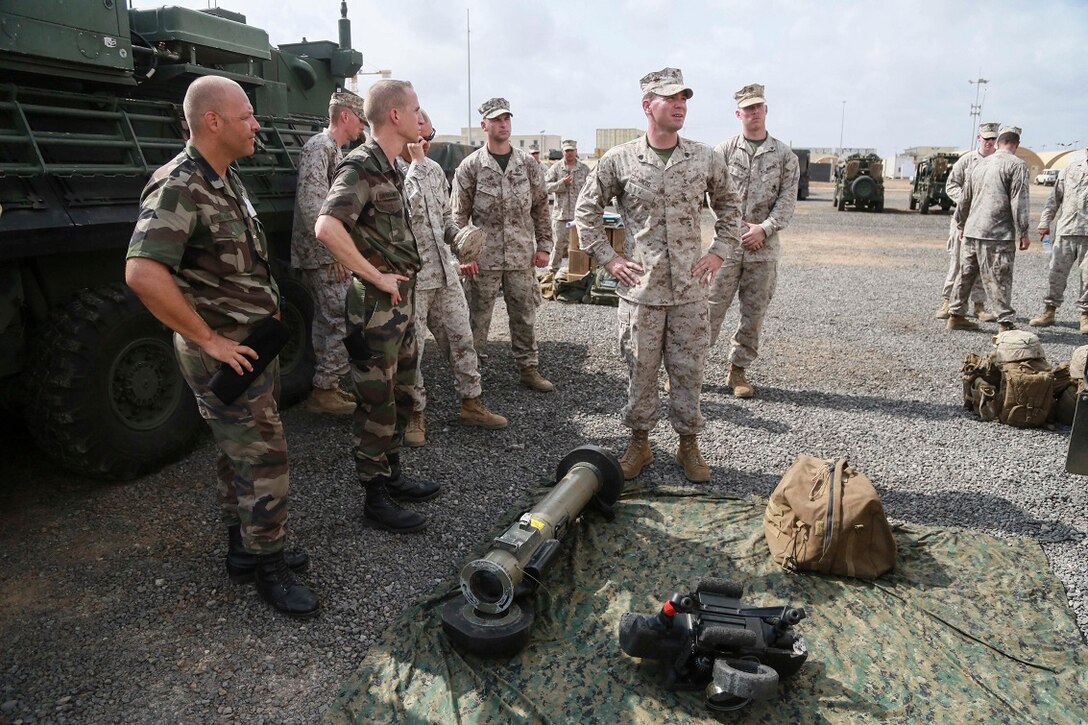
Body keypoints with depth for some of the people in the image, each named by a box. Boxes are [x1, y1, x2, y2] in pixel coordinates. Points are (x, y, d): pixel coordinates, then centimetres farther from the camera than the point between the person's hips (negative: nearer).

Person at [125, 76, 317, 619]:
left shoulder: (227, 181, 10)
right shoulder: (178, 188, -20)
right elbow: (142, 274, -33)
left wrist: (267, 314, 12)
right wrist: (210, 340, -26)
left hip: (253, 343, 9)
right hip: (222, 351, -9)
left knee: (239, 451, 18)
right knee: (264, 457, -3)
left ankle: (244, 550, 33)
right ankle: (268, 568, 13)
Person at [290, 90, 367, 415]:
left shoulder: (335, 151, 20)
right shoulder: (318, 148, -11)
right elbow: (311, 204, -21)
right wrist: (334, 251, -22)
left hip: (330, 255, 10)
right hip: (324, 257, -10)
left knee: (328, 321, 13)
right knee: (340, 322, -8)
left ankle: (326, 387, 22)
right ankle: (324, 390, 0)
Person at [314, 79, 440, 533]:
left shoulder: (390, 168, 13)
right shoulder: (361, 167, -16)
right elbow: (327, 229, -31)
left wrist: (403, 279, 15)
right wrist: (376, 277, -24)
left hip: (402, 302, 9)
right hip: (376, 307, -9)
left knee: (401, 395, 18)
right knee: (377, 404, 1)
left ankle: (392, 476, 34)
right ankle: (375, 499, 14)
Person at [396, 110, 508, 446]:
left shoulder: (434, 169, 12)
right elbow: (407, 206, -27)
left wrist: (459, 237, 2)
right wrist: (416, 163, -22)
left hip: (445, 271, 7)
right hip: (410, 277, -6)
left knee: (461, 337, 11)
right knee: (411, 348, 3)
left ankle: (471, 403, 25)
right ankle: (415, 414, 20)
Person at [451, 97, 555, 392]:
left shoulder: (529, 165, 6)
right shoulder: (470, 166, -2)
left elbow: (541, 208, 10)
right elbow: (459, 215, -1)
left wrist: (543, 245, 5)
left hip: (522, 257, 2)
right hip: (483, 258, -2)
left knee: (524, 315, 10)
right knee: (477, 318, 6)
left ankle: (529, 368, 22)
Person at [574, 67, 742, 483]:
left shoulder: (706, 159, 4)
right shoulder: (618, 160, -2)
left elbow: (729, 207, 18)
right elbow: (586, 210, 7)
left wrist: (719, 252, 7)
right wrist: (608, 258, 1)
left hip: (690, 290, 2)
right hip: (640, 289, -1)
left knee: (688, 371, 8)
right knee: (640, 371, 7)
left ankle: (689, 445, 24)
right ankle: (639, 443, 24)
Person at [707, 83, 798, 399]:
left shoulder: (784, 156, 7)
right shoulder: (724, 151, 4)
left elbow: (787, 201, 1)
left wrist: (764, 229, -13)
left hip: (764, 247, 2)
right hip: (727, 243, -2)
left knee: (754, 313, 7)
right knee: (711, 307, -2)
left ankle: (738, 370, 18)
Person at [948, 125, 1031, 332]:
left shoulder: (980, 164, 15)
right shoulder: (1016, 165, -5)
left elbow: (964, 198, 21)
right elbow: (1018, 202, -11)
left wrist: (961, 224, 32)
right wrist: (1023, 233, -8)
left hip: (972, 230, 6)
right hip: (997, 233, -6)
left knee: (966, 274, 14)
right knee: (999, 279, -4)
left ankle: (956, 315, 20)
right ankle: (1006, 323, -2)